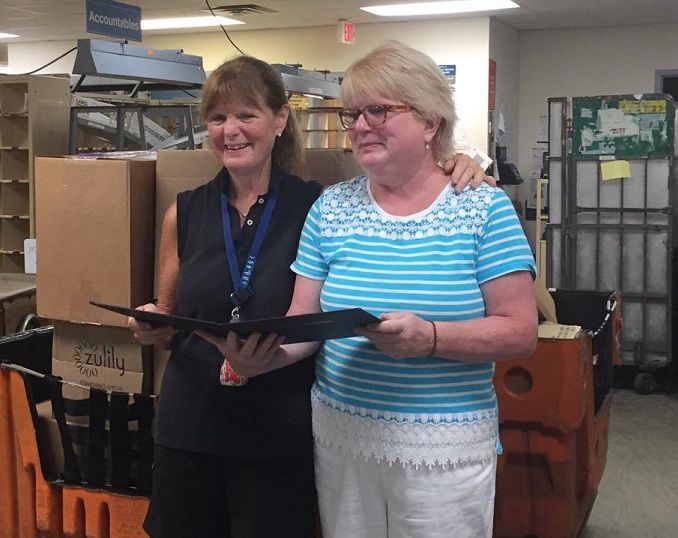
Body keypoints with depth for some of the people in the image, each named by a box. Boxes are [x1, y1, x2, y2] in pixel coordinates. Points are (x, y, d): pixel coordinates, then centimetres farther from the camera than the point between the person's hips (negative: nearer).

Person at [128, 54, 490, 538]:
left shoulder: (319, 206, -5)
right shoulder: (185, 213, 3)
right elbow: (170, 322, 12)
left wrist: (458, 173, -16)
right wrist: (152, 328, -9)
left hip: (280, 436, -2)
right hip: (188, 429, 3)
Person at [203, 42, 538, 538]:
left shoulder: (484, 209, -6)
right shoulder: (331, 208, 4)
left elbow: (521, 333, -9)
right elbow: (304, 320, 3)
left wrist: (428, 338, -24)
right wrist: (267, 354, -19)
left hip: (445, 445, -3)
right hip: (339, 436, 3)